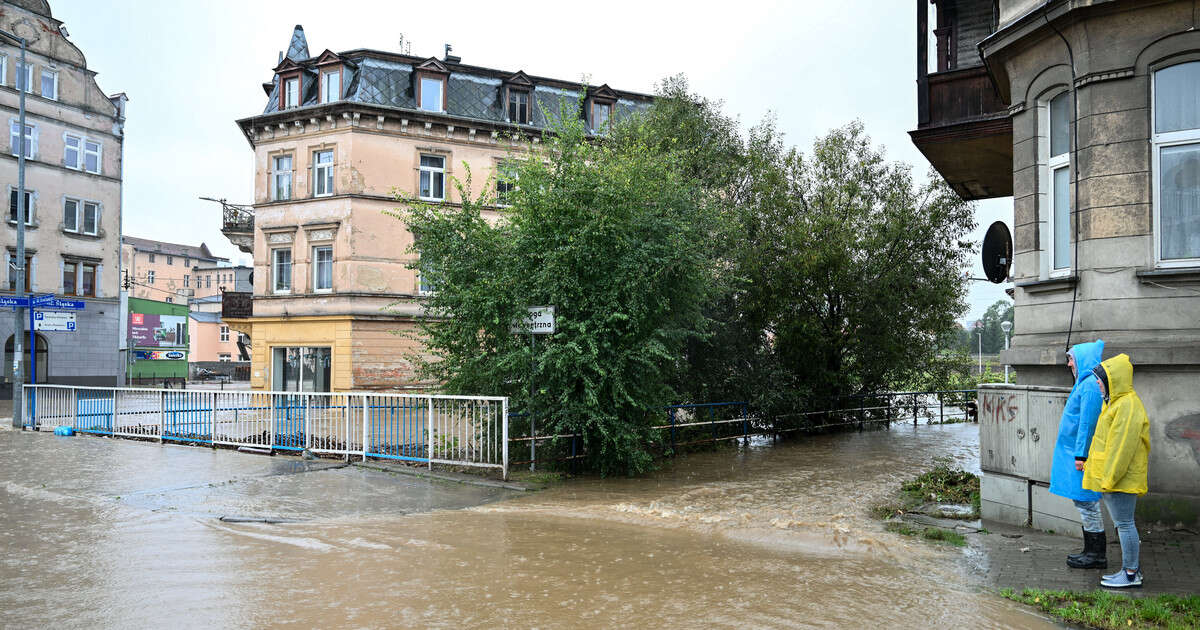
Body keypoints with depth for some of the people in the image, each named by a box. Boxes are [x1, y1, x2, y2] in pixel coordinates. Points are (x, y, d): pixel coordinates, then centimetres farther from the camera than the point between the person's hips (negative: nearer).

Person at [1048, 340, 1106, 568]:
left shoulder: (1090, 385, -17)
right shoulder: (1085, 383, 15)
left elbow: (1088, 422, -21)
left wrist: (1080, 454, -21)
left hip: (1082, 453, -10)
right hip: (1077, 451, 10)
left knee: (1086, 502, -3)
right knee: (1083, 501, 15)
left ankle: (1097, 555, 5)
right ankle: (1092, 550, 22)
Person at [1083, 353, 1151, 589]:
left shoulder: (1127, 406, -19)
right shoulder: (1116, 403, 15)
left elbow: (1122, 446, -22)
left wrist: (1110, 478, -21)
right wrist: (1091, 464, 23)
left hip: (1122, 478, -11)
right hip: (1112, 476, 11)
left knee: (1124, 523, -2)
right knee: (1122, 523, 16)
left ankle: (1131, 574, 7)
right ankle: (1131, 567, 26)